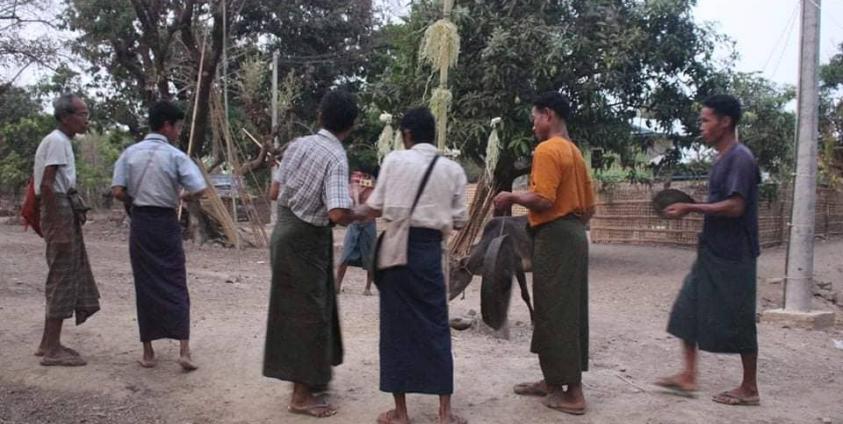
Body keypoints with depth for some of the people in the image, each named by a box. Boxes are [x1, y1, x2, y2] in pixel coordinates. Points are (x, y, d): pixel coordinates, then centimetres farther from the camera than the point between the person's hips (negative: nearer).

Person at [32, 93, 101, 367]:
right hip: (60, 211, -10)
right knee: (62, 278, -6)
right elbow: (47, 185, -20)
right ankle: (52, 350, 0)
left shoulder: (60, 141, 16)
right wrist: (57, 227, -22)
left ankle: (49, 343, 22)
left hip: (67, 211, 10)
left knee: (69, 276, 14)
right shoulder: (57, 141, -13)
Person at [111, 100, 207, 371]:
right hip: (166, 223, -3)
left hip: (140, 223, 3)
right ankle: (184, 350, -5)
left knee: (145, 286, 9)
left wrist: (136, 201, 14)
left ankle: (148, 353, 12)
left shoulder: (130, 153, 3)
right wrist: (184, 197, 6)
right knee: (175, 284, 3)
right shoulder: (175, 156, -6)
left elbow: (118, 191, -4)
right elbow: (200, 189, -15)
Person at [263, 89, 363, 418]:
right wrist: (358, 217, -9)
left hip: (285, 230, 8)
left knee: (294, 308, 18)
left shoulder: (298, 144, 3)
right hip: (306, 240, -8)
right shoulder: (336, 158, -19)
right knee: (308, 312, 1)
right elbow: (338, 214, -30)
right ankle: (302, 396, 9)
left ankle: (308, 376, 33)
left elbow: (276, 191, 10)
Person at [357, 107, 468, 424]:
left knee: (396, 326, 6)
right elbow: (458, 221, 3)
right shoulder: (453, 170, 4)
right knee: (435, 325, 9)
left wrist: (351, 212, 20)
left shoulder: (394, 160, -1)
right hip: (429, 249, 1)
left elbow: (375, 208, 0)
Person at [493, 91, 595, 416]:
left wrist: (513, 197, -7)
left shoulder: (547, 150, -12)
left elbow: (542, 200, -23)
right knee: (567, 311, 13)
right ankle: (553, 381, 23)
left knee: (556, 313, -4)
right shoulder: (574, 152, 17)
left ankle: (573, 392, 1)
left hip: (554, 237, -10)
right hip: (573, 235, 10)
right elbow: (589, 207, 18)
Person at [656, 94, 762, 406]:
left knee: (737, 320, 1)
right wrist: (694, 209, 7)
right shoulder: (723, 159, 13)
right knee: (687, 310, 9)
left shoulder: (740, 158, -16)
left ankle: (749, 389, 15)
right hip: (712, 253, 9)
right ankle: (688, 376, 17)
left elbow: (735, 207, -23)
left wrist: (691, 208, -17)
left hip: (732, 256, -9)